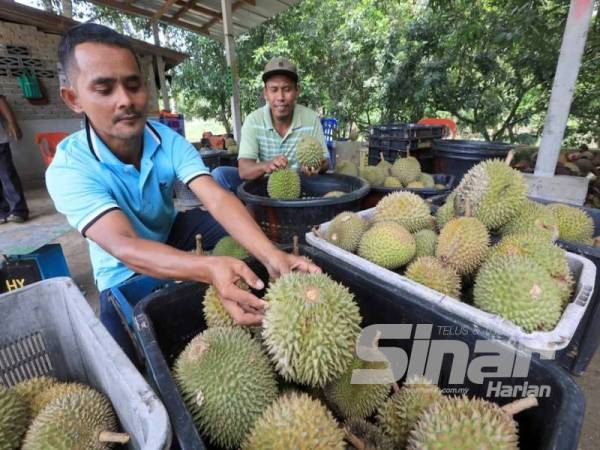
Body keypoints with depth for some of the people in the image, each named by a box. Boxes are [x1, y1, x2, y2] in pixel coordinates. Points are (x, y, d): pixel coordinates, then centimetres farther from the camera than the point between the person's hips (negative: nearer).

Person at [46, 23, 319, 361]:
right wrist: (208, 268, -61)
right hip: (124, 272, -3)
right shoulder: (69, 168, -28)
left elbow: (218, 199, -33)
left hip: (171, 234, 3)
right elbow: (125, 246, -42)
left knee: (237, 231, -19)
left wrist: (271, 255, -51)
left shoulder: (170, 142, -18)